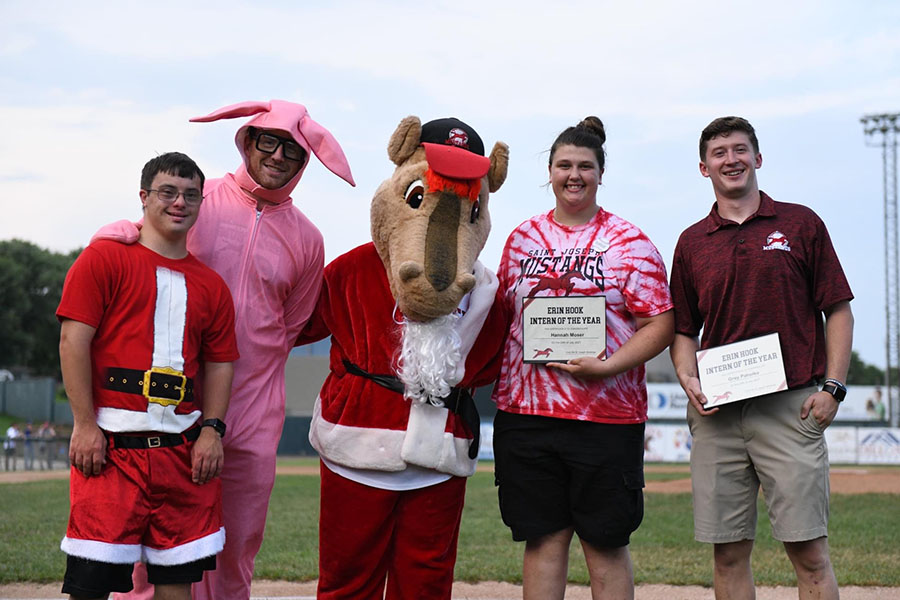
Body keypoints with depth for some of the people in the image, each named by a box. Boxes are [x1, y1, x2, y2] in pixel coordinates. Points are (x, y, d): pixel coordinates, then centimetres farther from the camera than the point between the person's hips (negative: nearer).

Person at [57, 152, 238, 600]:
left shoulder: (211, 285, 16)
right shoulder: (104, 258, 1)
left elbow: (219, 363, 16)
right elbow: (73, 340, -5)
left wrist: (211, 429, 2)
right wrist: (85, 426, -11)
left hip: (184, 446, 5)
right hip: (111, 443, -5)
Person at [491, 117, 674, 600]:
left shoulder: (629, 242, 2)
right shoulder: (523, 238, 12)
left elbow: (661, 324, -4)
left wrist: (605, 366, -16)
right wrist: (493, 377, 4)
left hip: (607, 411, -3)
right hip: (526, 409, 3)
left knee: (606, 542, 3)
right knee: (542, 537, 6)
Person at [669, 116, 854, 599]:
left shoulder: (801, 224, 6)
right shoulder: (692, 242, 13)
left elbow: (838, 310, 6)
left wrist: (832, 386, -5)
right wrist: (689, 380, -3)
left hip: (791, 407, -2)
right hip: (717, 411, 3)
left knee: (808, 552, -5)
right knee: (728, 553, 5)